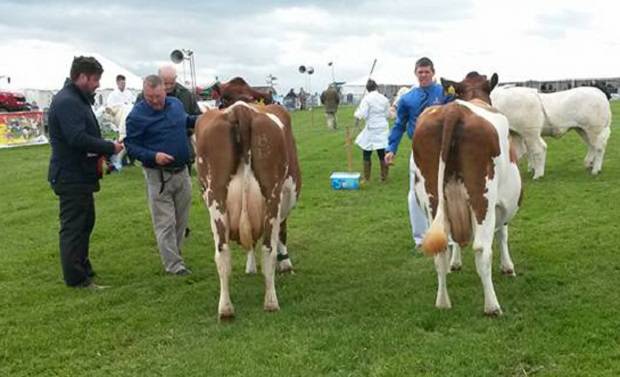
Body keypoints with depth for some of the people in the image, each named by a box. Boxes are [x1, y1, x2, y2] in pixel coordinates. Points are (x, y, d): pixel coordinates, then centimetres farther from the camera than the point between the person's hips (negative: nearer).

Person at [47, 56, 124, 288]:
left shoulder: (78, 99, 14)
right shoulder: (66, 102, -19)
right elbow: (78, 138, -28)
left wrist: (104, 149, 2)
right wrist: (110, 147, -20)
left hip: (80, 175, 11)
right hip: (71, 176, -11)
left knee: (84, 223, 19)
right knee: (73, 226, -3)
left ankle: (82, 268, 31)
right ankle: (76, 278, 5)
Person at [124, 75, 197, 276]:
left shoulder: (176, 104, 5)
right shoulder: (137, 115, -12)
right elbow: (131, 145, -10)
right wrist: (153, 156, -24)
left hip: (182, 171, 6)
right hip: (158, 175, -6)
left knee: (181, 220, 14)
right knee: (165, 223, -3)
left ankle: (172, 255, 30)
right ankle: (174, 265, 1)